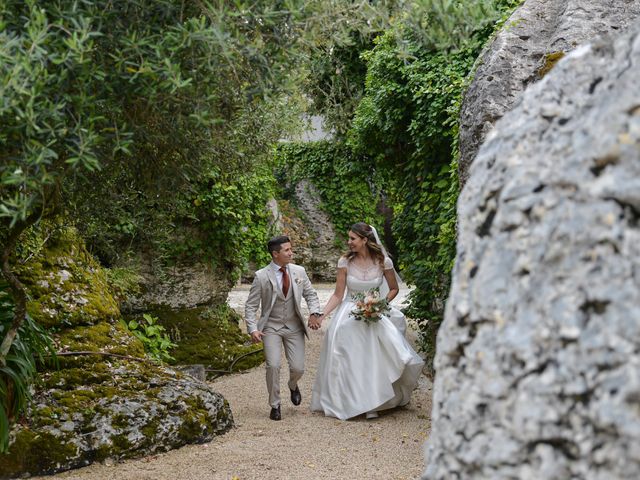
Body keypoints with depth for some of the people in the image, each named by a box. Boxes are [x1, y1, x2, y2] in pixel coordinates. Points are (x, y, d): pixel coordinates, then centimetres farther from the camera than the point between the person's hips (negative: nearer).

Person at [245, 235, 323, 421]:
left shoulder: (299, 271, -1)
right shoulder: (262, 276, -11)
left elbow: (310, 294, 9)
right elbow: (251, 305, -6)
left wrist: (314, 313, -10)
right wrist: (252, 329, -19)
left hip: (294, 327, 3)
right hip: (271, 327, -2)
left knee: (298, 368, -3)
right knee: (273, 365, -15)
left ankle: (293, 385, 35)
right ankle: (275, 405, 6)